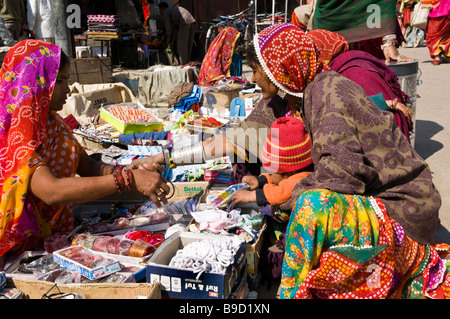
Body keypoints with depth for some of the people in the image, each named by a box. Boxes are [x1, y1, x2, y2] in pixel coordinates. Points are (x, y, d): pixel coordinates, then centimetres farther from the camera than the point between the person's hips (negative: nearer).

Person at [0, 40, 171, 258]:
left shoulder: (51, 122, 5)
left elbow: (89, 168, 5)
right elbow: (51, 191, -35)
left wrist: (134, 169, -13)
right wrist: (128, 179, -38)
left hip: (60, 235, 7)